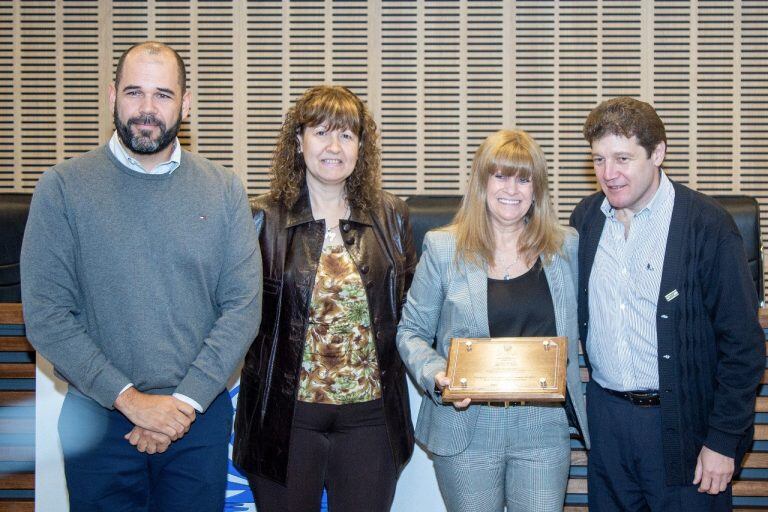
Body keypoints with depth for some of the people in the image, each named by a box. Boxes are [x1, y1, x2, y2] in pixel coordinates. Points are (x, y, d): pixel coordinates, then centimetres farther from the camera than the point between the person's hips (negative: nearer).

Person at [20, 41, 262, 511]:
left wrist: (185, 401, -12)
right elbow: (45, 316, -9)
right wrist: (130, 400, -13)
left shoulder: (224, 190, 1)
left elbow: (244, 306, -4)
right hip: (97, 418, -1)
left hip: (201, 416, 2)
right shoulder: (63, 187, -4)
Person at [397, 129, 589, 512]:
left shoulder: (565, 246, 6)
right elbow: (411, 332, 3)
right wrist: (436, 376, -15)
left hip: (544, 425, 2)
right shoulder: (443, 248, -1)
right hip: (468, 426, -1)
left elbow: (575, 325, 15)